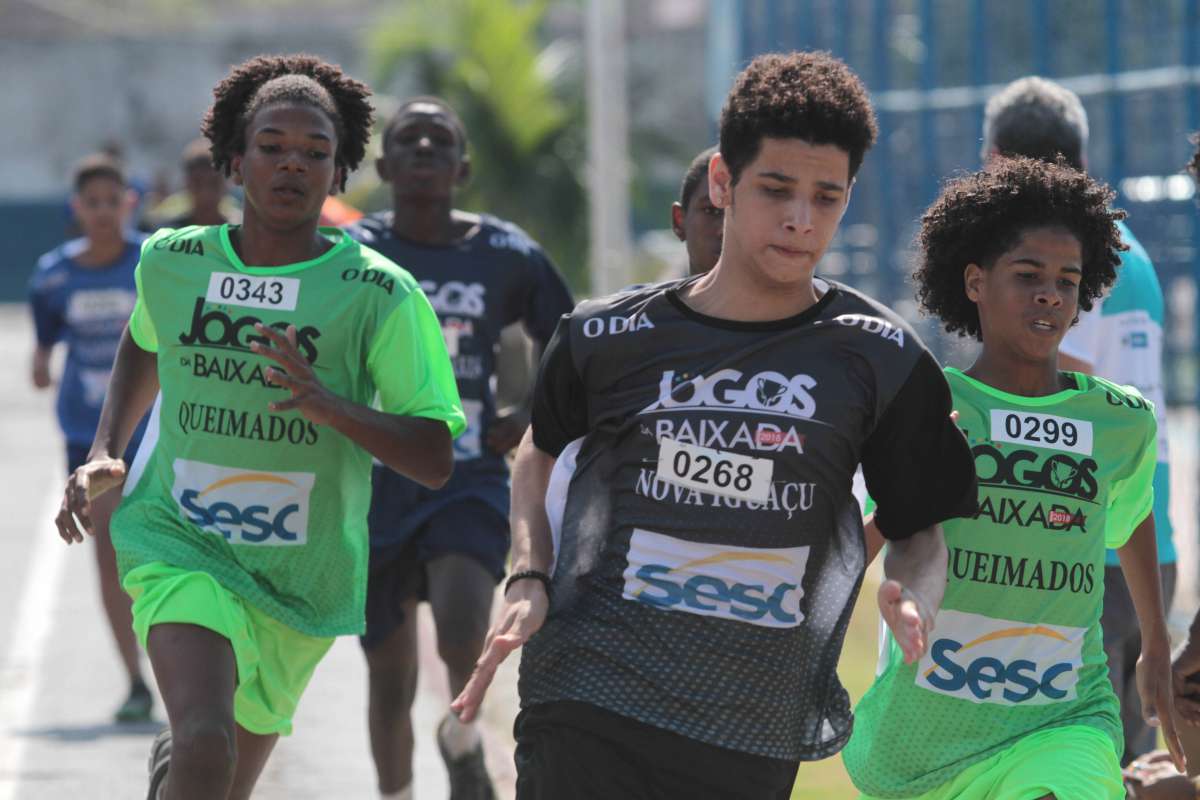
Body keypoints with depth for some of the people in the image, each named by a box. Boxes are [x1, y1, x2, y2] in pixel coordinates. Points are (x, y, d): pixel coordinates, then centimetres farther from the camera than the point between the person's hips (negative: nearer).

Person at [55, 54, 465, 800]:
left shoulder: (381, 295, -10)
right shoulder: (173, 262, -1)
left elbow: (435, 460, -11)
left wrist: (328, 404, -27)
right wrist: (105, 453, 9)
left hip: (302, 578, 1)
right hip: (180, 542, -1)